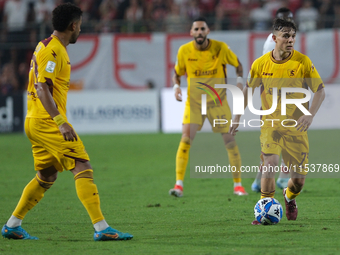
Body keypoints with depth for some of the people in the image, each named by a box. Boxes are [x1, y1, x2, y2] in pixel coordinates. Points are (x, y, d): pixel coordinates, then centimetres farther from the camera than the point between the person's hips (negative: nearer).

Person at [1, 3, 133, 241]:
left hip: (35, 122, 10)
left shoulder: (45, 47, 17)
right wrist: (61, 122, -28)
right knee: (83, 168, -12)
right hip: (48, 122, -10)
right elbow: (42, 88, -23)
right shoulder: (53, 51, -14)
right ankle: (101, 228, -17)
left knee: (46, 176, 17)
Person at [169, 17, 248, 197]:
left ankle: (238, 185, 12)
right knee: (186, 138, -16)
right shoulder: (184, 51, -8)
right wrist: (176, 86, -12)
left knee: (230, 140, -1)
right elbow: (177, 73, 8)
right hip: (194, 101, 0)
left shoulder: (220, 48, -11)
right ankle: (179, 185, -14)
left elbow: (237, 64, 6)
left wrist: (239, 81, -11)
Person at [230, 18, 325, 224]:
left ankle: (290, 197, 38)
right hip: (270, 124, 0)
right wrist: (237, 117, 9)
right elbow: (248, 89, 11)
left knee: (299, 177, 2)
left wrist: (310, 115, -18)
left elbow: (320, 91, -3)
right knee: (270, 163, -23)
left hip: (296, 126, 0)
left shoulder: (303, 62, -9)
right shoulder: (261, 64, -6)